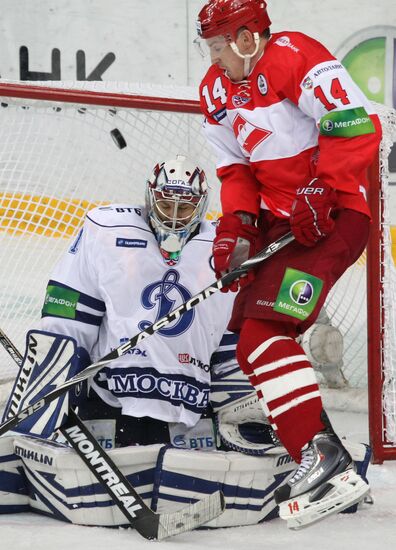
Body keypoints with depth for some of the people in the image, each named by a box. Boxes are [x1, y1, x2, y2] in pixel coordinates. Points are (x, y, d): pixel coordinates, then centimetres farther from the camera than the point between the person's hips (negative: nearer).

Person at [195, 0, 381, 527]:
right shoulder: (217, 90, 10)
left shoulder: (296, 58, -18)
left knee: (265, 330, -22)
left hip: (333, 213, -10)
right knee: (248, 333, 10)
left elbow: (357, 126, -24)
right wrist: (236, 223, -2)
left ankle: (326, 460, -25)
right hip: (277, 219, 10)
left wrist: (321, 193, -25)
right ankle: (313, 442, 18)